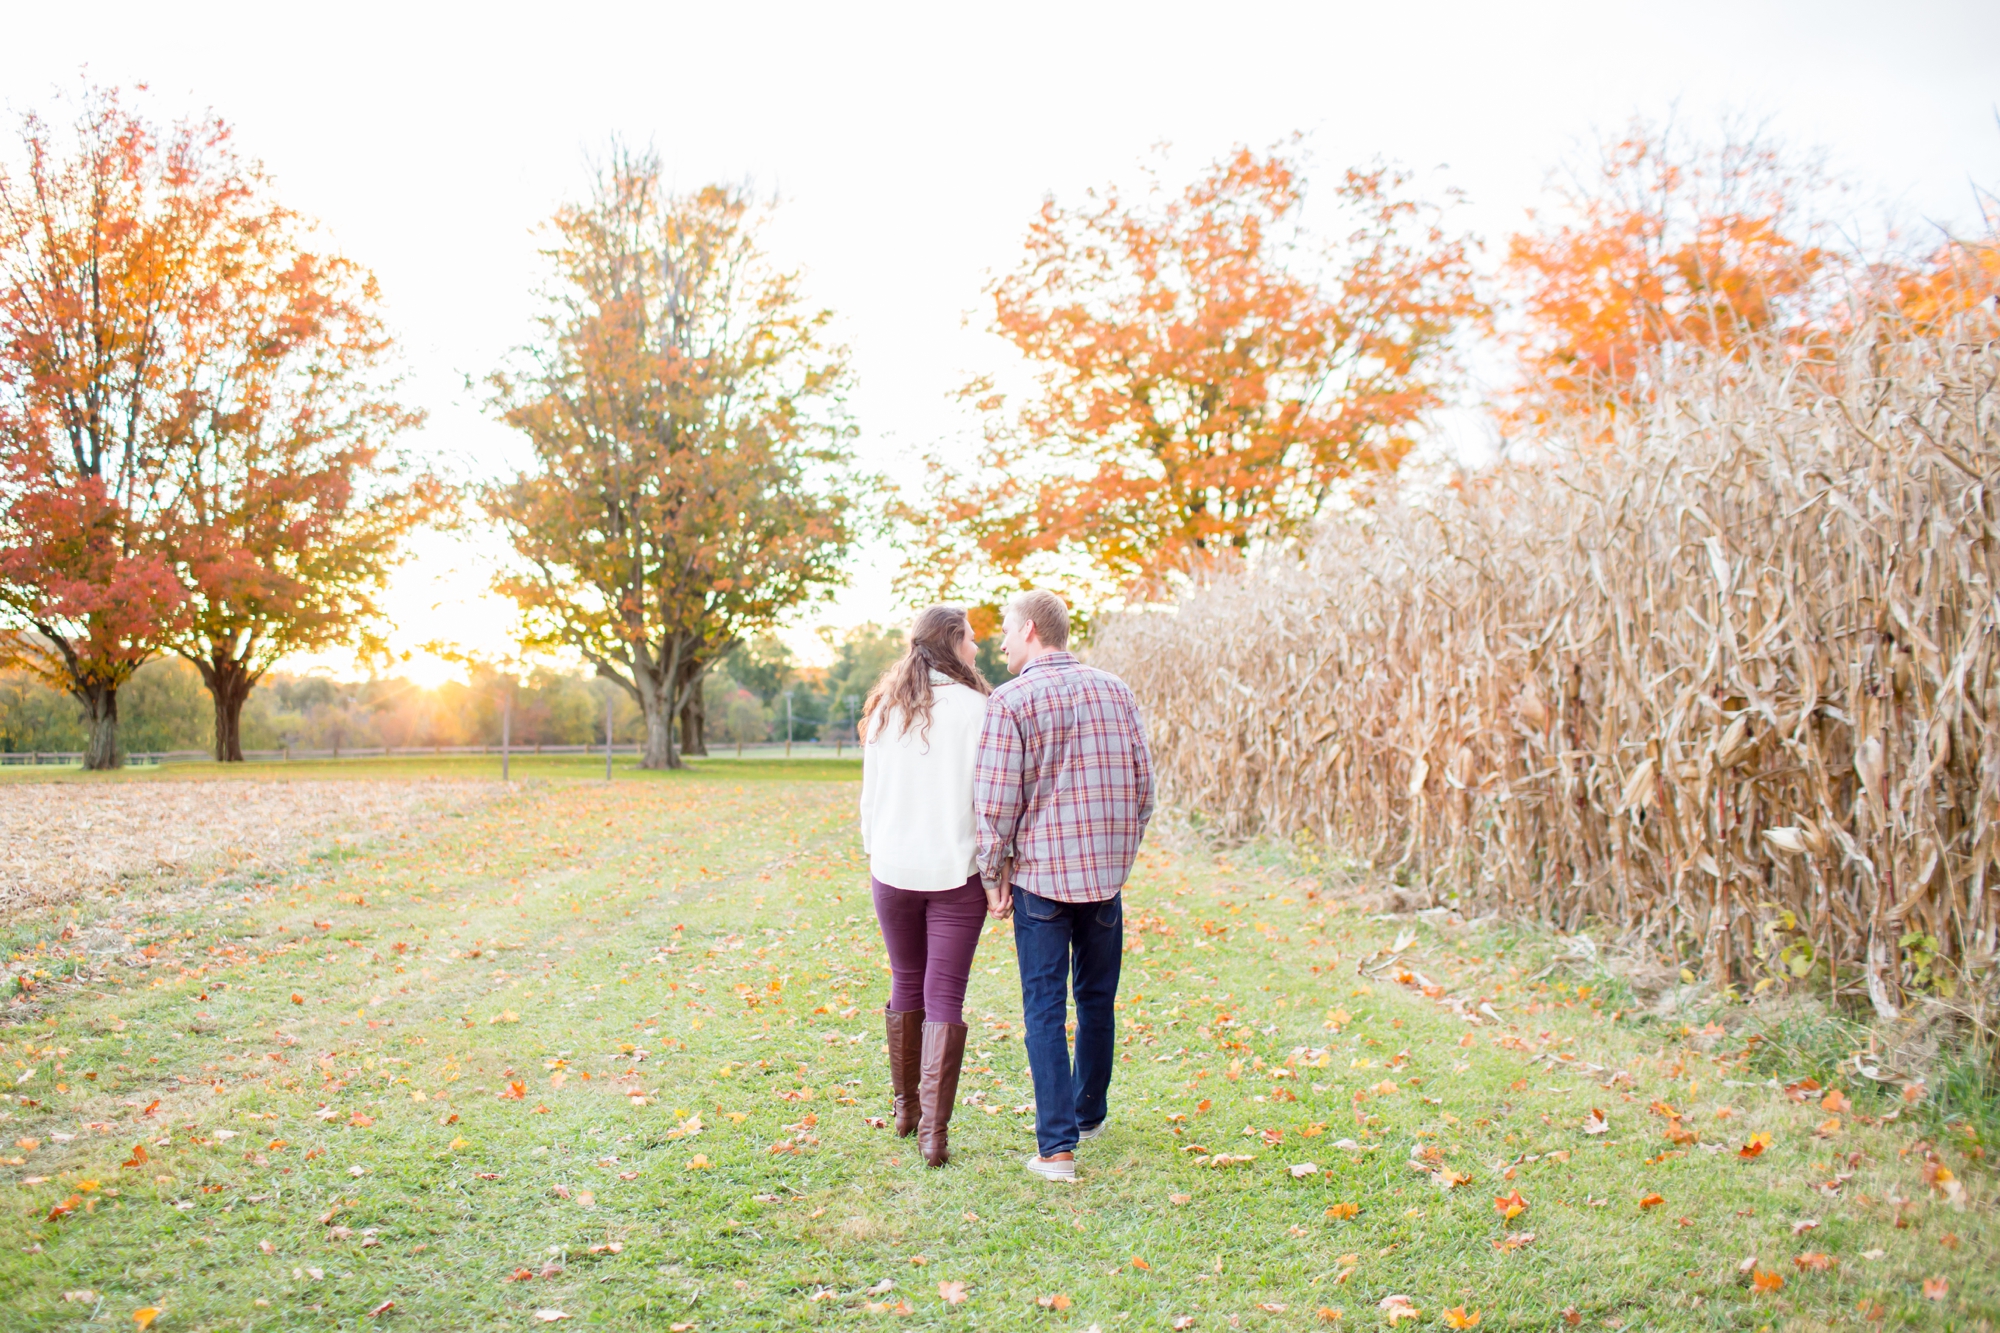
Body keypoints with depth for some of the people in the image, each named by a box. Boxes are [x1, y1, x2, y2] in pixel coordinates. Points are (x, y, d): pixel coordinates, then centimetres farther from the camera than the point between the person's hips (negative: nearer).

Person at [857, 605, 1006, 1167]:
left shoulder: (886, 709, 4)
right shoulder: (975, 708, -10)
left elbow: (871, 793, 9)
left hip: (894, 868, 4)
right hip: (955, 870, -4)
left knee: (906, 986, 18)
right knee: (944, 997, 0)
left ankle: (906, 1108, 30)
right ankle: (933, 1128, -3)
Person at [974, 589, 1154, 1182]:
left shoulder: (1010, 700, -10)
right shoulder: (1115, 690, 5)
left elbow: (996, 801, -13)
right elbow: (1142, 784, 7)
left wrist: (994, 873, -1)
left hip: (1040, 872, -4)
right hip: (1106, 873, 5)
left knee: (1045, 1009, 3)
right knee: (1096, 999, 19)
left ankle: (1057, 1146, 1)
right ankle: (1089, 1113, 34)